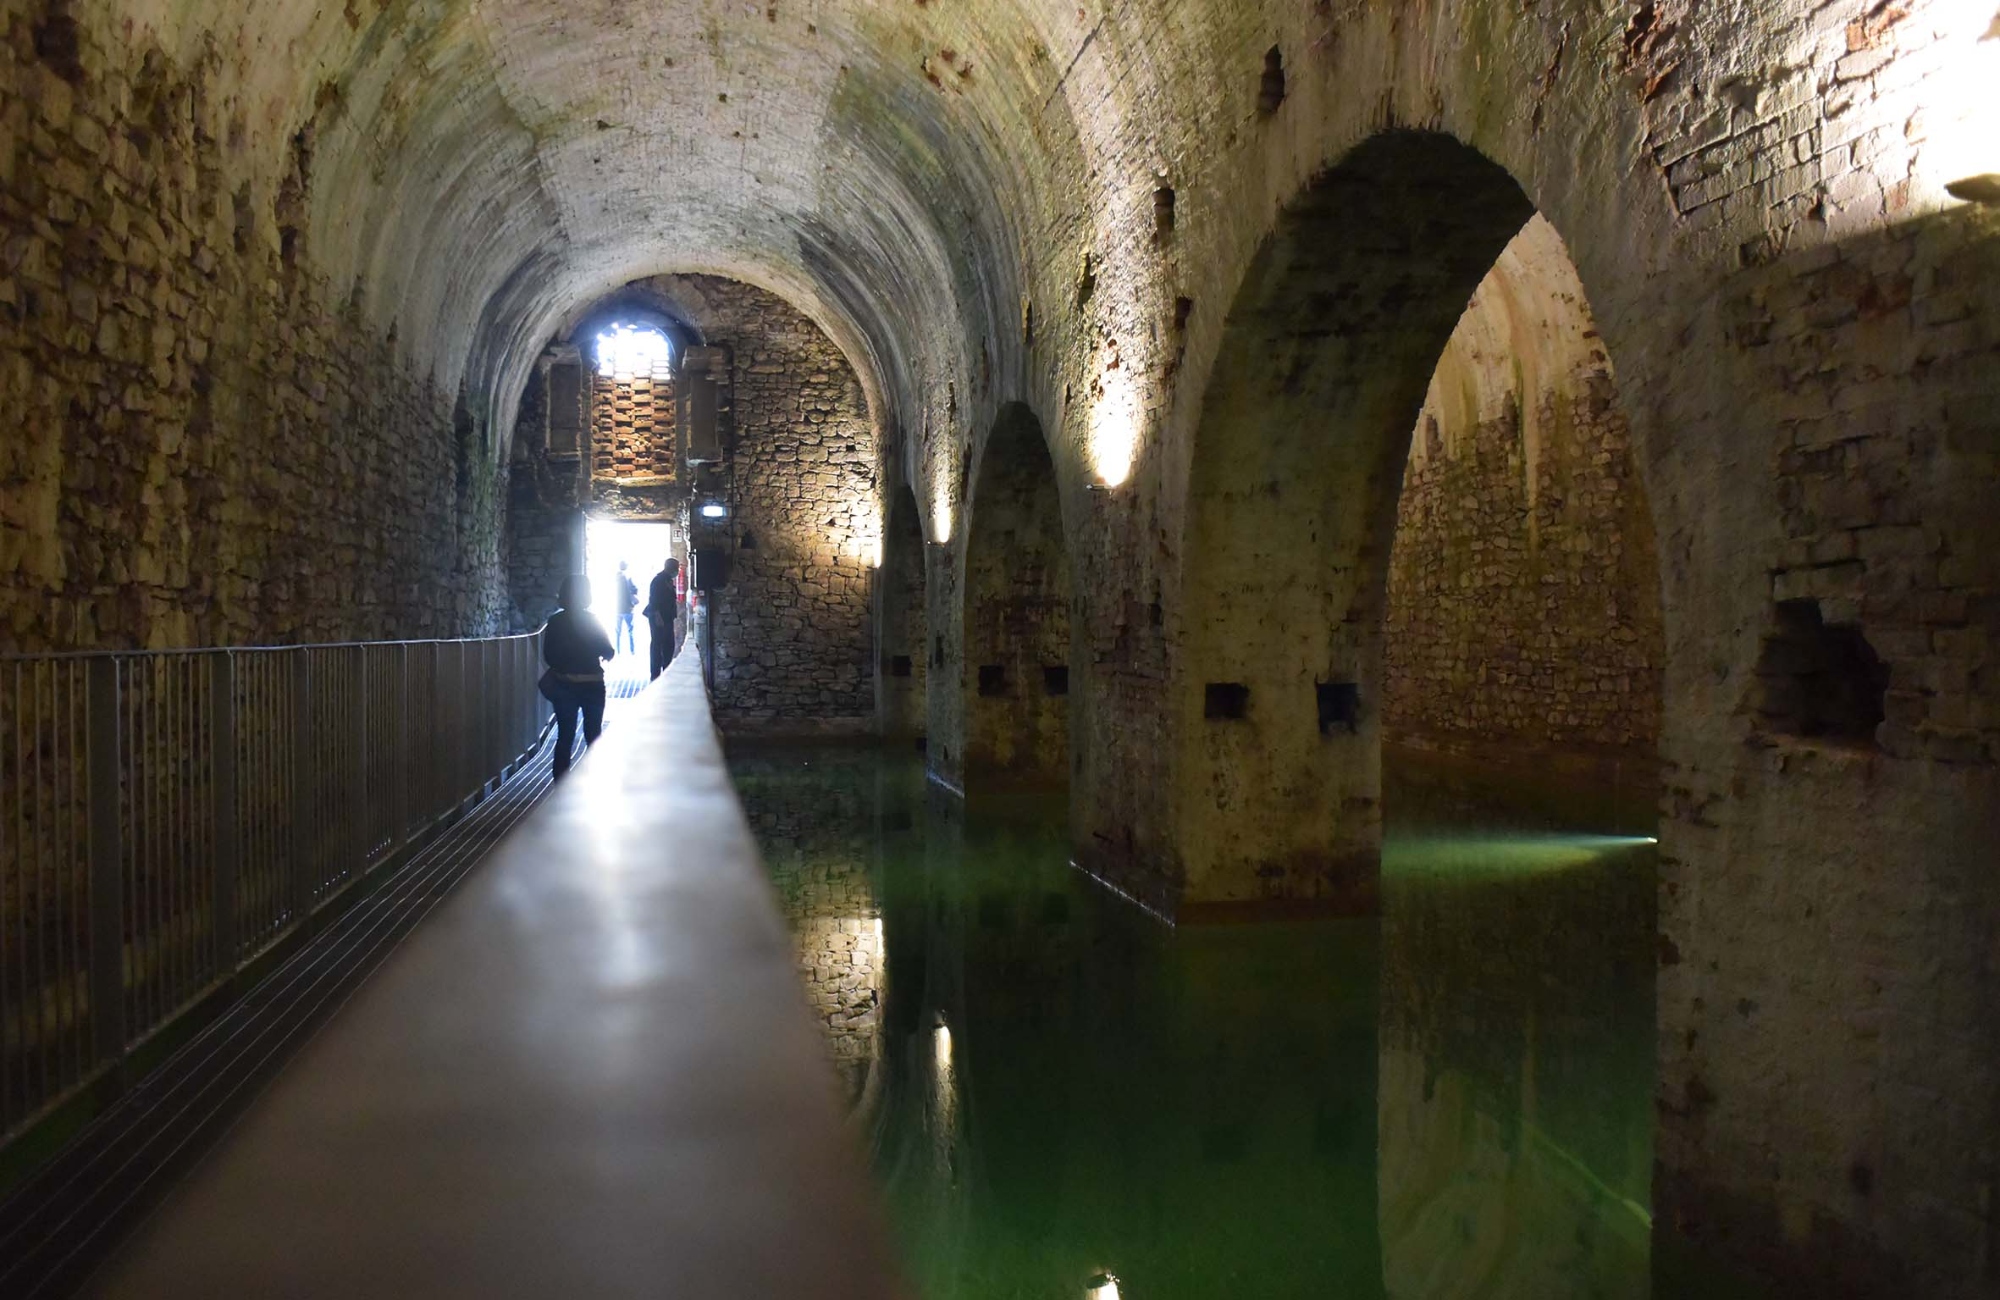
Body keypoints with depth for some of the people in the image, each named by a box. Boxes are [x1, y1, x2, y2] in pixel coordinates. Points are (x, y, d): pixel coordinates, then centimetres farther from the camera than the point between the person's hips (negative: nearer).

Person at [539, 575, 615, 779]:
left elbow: (548, 655, 1)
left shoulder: (555, 621, -3)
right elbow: (609, 652, -6)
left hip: (563, 686, 2)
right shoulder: (592, 620, -9)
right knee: (593, 735, 12)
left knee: (565, 736, 7)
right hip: (592, 685, -2)